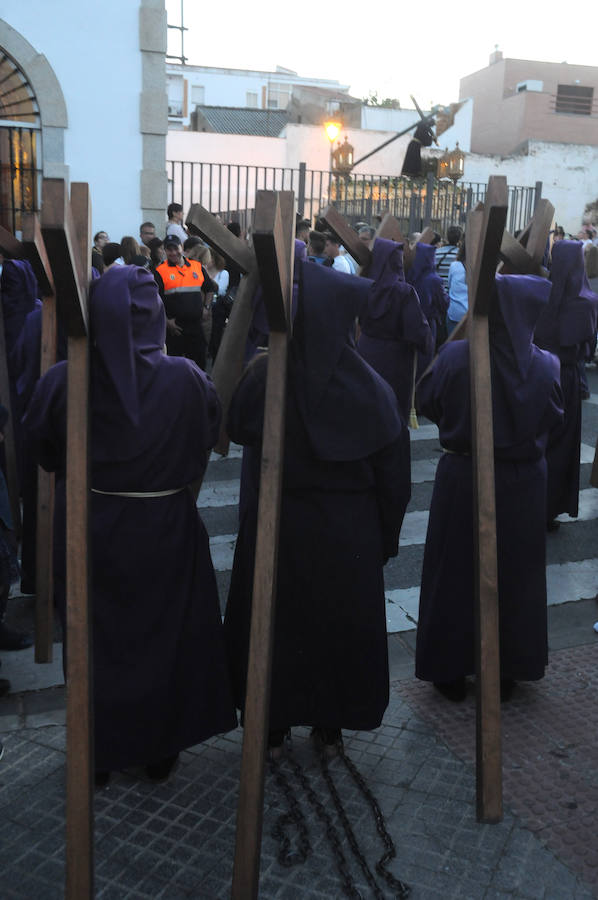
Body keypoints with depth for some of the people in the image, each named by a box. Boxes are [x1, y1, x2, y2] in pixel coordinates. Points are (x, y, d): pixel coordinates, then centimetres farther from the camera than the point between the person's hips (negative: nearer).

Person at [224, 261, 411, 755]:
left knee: (274, 621, 18)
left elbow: (234, 427, 3)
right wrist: (386, 537, 6)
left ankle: (274, 726, 32)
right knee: (340, 622, 19)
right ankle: (331, 723, 36)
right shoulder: (369, 387, -15)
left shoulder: (262, 379, -17)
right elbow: (394, 473, -7)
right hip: (348, 533, 1)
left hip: (276, 527, 0)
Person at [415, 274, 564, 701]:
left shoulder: (455, 357, -19)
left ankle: (451, 671, 28)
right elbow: (555, 419, 1)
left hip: (462, 481, -1)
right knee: (515, 576, 18)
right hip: (523, 486, 1)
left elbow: (427, 401, -3)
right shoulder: (546, 366, -15)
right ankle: (507, 671, 32)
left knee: (455, 574, 15)